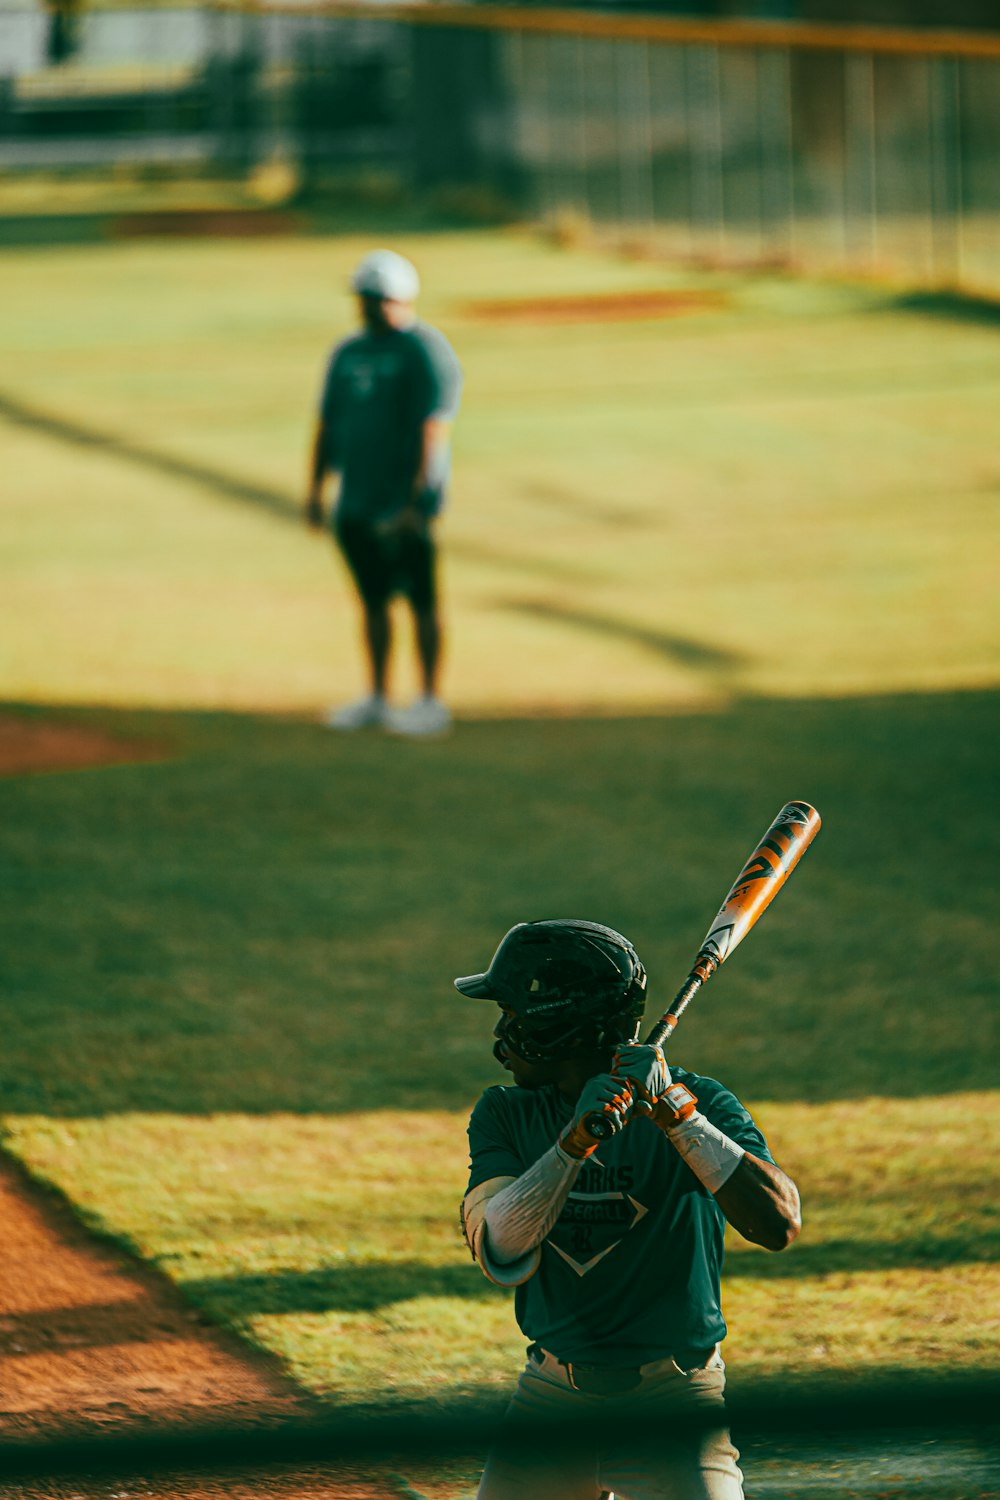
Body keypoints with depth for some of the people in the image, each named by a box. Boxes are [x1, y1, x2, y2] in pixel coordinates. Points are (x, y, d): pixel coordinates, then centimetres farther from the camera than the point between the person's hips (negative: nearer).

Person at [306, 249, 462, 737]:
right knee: (372, 599, 12)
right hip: (356, 503, 7)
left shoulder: (424, 351, -9)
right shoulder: (348, 353, 14)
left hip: (404, 502, -7)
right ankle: (376, 699, 19)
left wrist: (416, 501, -19)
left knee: (420, 600, -1)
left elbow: (433, 431, -14)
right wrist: (314, 490, 13)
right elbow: (327, 423, 19)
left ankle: (430, 701, 4)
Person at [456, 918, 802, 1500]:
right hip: (550, 1398, 4)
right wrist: (576, 1141, -24)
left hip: (674, 1405, -4)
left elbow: (779, 1223, -23)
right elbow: (501, 1256, -13)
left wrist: (673, 1109, -27)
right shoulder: (504, 1114, 3)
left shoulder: (699, 1103, -8)